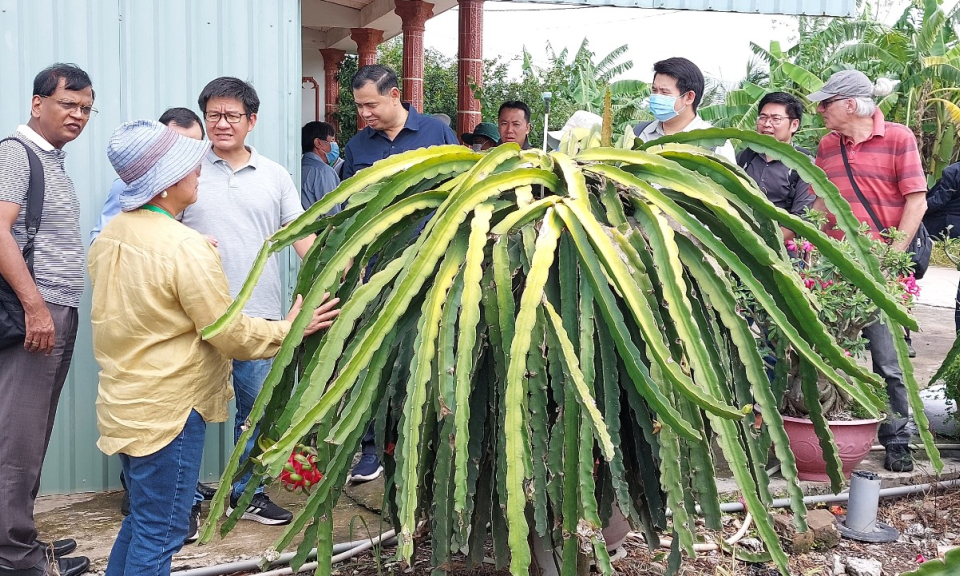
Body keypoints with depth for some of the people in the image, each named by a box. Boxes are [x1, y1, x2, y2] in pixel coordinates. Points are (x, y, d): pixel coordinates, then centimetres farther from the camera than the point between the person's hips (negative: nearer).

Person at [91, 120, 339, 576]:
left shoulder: (110, 234, 4)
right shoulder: (186, 248, -22)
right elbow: (233, 336, -16)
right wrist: (290, 329, -3)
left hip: (121, 401, 9)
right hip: (166, 413, -9)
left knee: (141, 521, 23)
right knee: (158, 536, 4)